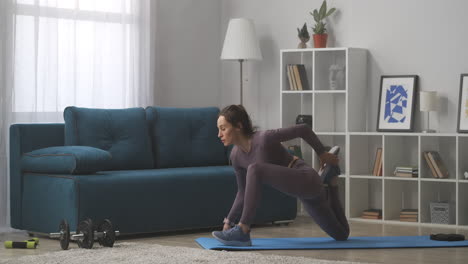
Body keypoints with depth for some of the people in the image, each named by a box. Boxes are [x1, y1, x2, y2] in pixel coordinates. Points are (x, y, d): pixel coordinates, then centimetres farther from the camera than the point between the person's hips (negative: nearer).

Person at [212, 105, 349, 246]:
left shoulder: (264, 138, -24)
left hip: (308, 180, -9)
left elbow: (304, 129, -14)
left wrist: (322, 154, -2)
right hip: (302, 191, 9)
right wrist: (228, 221, 5)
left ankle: (242, 231, -23)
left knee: (255, 170, -30)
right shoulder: (236, 155, -1)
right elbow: (243, 193, 11)